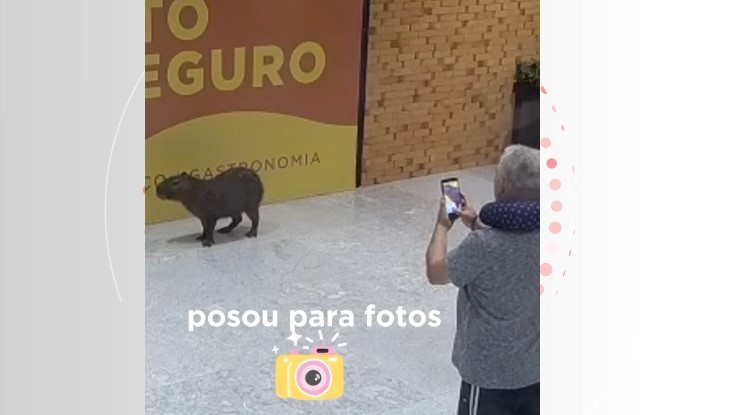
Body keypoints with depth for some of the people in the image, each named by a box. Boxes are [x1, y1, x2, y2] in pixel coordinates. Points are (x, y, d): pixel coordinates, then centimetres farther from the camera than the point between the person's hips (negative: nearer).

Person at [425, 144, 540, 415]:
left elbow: (436, 273, -9)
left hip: (490, 374, -5)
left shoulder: (484, 245, -28)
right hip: (534, 370, 6)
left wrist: (442, 226, 6)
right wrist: (477, 225, 16)